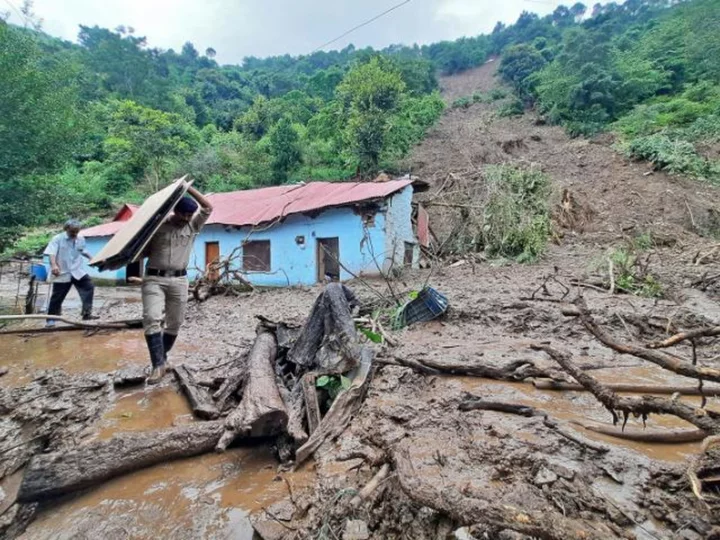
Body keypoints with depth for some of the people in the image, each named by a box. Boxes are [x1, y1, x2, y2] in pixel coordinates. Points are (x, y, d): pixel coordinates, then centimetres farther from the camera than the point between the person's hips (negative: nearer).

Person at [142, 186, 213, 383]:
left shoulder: (193, 226, 9)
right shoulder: (158, 226, 3)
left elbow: (208, 208, -2)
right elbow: (144, 251, 7)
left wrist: (188, 188, -4)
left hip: (179, 280, 3)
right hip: (154, 279, -2)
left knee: (175, 323, 9)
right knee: (151, 319, -18)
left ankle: (162, 358, 28)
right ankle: (158, 365, -17)